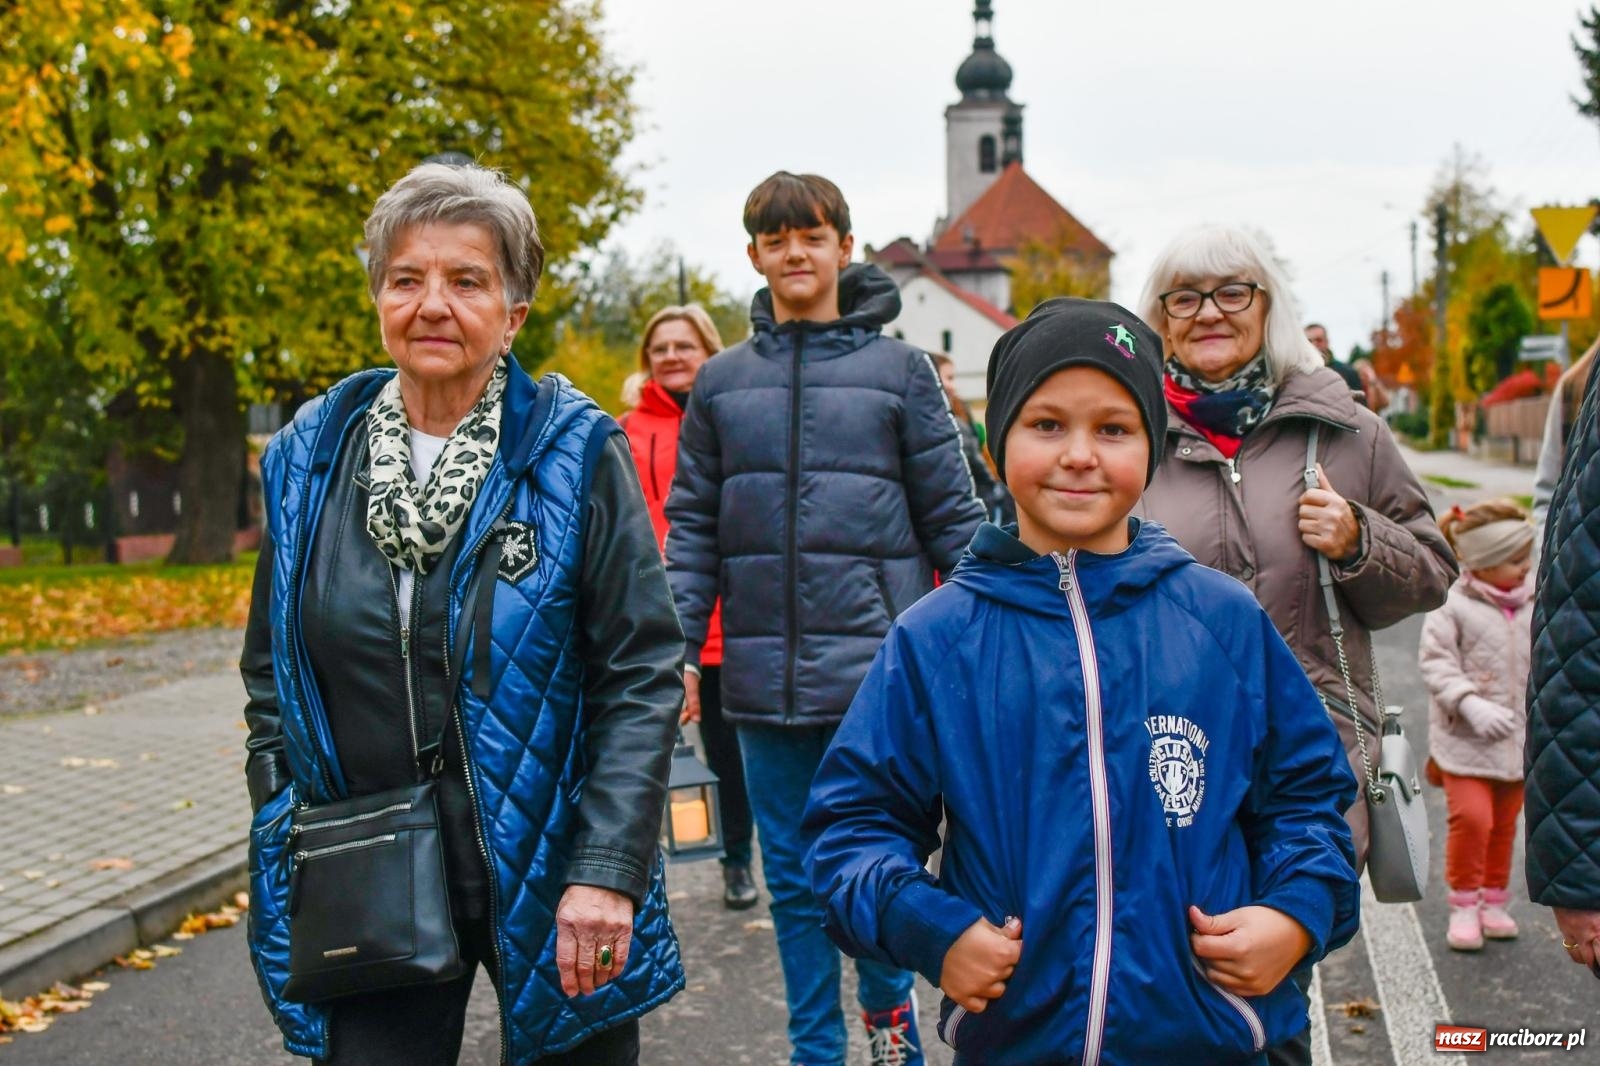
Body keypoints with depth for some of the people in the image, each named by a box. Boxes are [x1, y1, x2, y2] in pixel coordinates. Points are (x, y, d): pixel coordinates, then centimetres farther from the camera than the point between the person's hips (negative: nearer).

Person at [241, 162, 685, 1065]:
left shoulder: (574, 453, -9)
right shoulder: (308, 463, 2)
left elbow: (644, 675, -10)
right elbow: (271, 678, 12)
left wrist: (607, 870, -17)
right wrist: (284, 855, 6)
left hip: (550, 881, -2)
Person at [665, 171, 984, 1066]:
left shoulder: (901, 369, 2)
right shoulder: (722, 382, 9)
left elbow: (953, 514, 1)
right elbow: (693, 526, 9)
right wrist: (679, 648, 0)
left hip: (878, 664, -2)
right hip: (767, 675, 3)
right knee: (795, 875, 11)